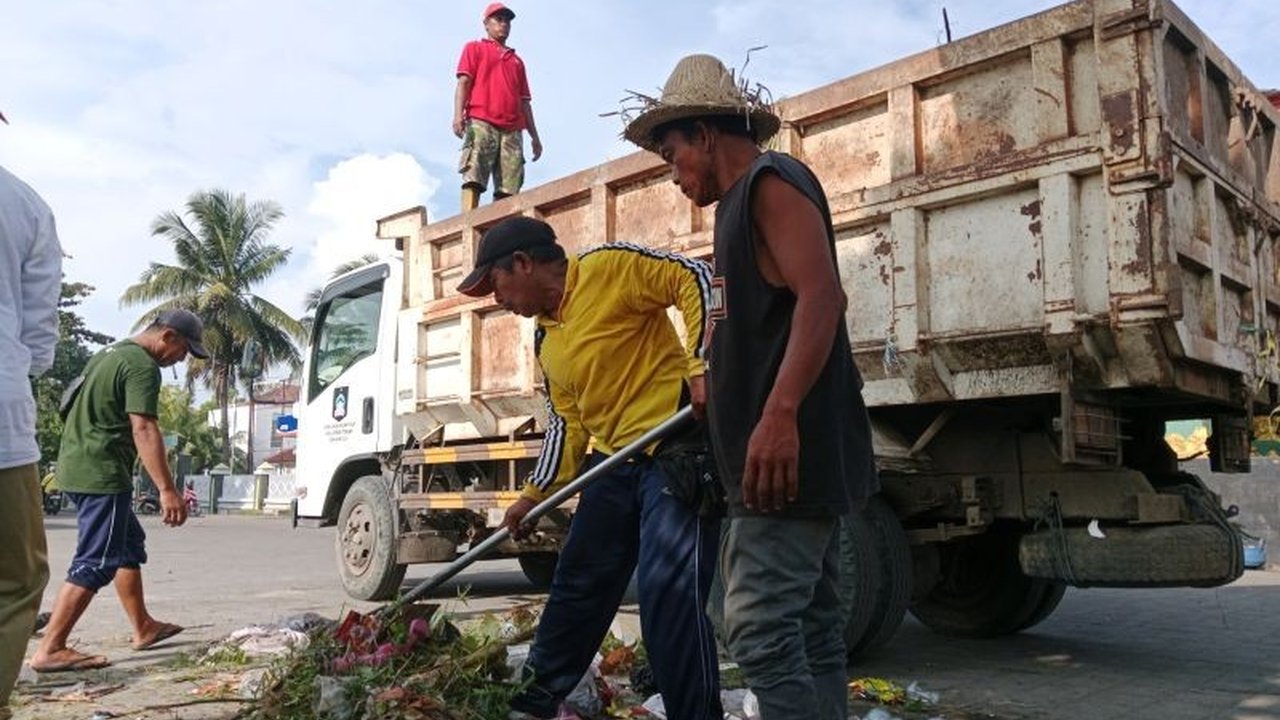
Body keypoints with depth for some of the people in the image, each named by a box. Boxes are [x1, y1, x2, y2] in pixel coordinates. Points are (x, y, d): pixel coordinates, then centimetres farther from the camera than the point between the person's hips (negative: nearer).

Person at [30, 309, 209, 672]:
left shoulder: (111, 353, 17)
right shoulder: (142, 366, -15)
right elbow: (143, 429, -25)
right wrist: (167, 490, -29)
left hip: (78, 466, 11)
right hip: (102, 473, -11)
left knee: (130, 545, 18)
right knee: (96, 563, -8)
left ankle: (143, 628, 26)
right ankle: (50, 649, -7)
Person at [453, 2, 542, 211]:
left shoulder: (517, 60, 32)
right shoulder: (475, 48, 19)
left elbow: (524, 101, 27)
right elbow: (463, 82, 5)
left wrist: (535, 136, 17)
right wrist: (458, 114, -12)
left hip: (512, 130, 5)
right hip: (481, 123, -4)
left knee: (508, 189, -9)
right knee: (473, 179, -18)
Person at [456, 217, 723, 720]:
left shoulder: (610, 268, -7)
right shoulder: (546, 342, 17)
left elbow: (695, 279, -14)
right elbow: (567, 423, 18)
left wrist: (701, 365, -24)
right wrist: (534, 495, 12)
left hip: (677, 448, -9)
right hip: (612, 462, 9)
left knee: (669, 593, -13)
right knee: (576, 587, 16)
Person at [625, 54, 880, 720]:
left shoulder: (771, 182, -7)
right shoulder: (746, 200, 23)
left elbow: (821, 296, -21)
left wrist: (779, 414, -30)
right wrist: (723, 388, 33)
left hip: (789, 452, -11)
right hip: (793, 459, 11)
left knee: (759, 628, -13)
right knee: (808, 629, 11)